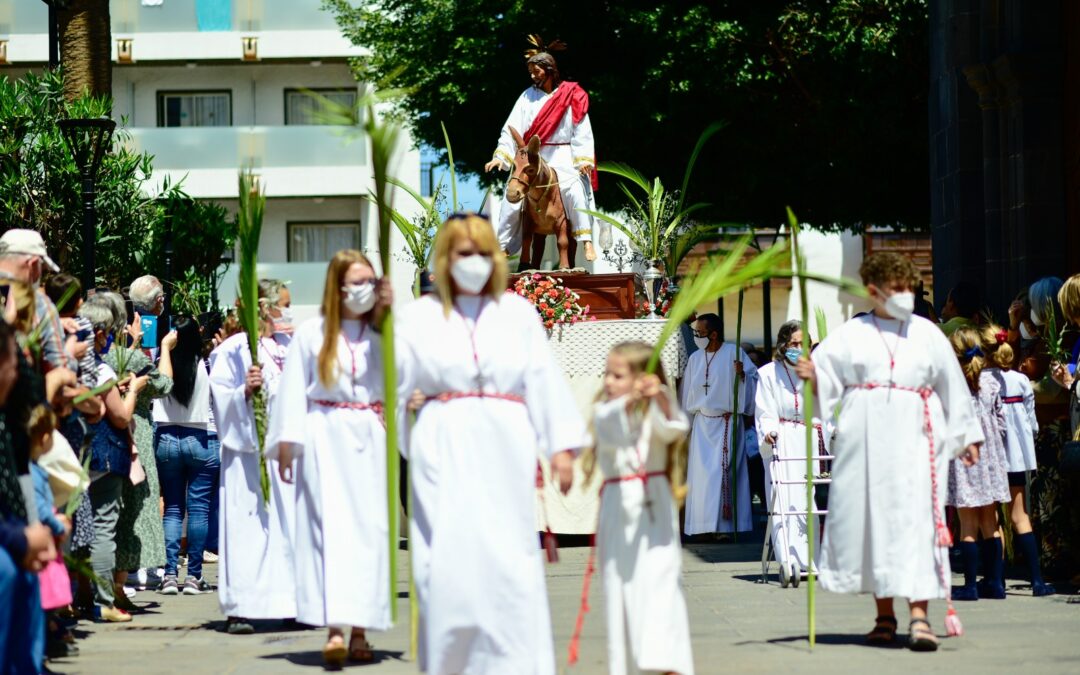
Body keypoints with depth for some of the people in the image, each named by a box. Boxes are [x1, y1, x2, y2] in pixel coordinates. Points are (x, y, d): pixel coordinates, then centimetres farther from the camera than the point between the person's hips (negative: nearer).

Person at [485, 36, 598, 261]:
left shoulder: (572, 96, 0)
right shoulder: (528, 96, 6)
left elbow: (582, 131, -3)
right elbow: (512, 128, 0)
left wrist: (583, 159, -14)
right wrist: (501, 156, -11)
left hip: (563, 158, -3)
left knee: (576, 193, -24)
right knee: (513, 198, -4)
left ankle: (587, 242, -21)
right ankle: (502, 248, 4)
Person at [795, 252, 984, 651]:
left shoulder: (927, 334, 11)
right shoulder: (850, 335, 8)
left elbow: (952, 388, 15)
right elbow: (825, 379, 2)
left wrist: (966, 438, 15)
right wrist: (811, 376, -20)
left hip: (914, 442, 0)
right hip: (865, 444, 0)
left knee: (916, 521, -11)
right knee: (871, 520, 3)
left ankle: (919, 616, -17)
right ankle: (884, 615, 13)